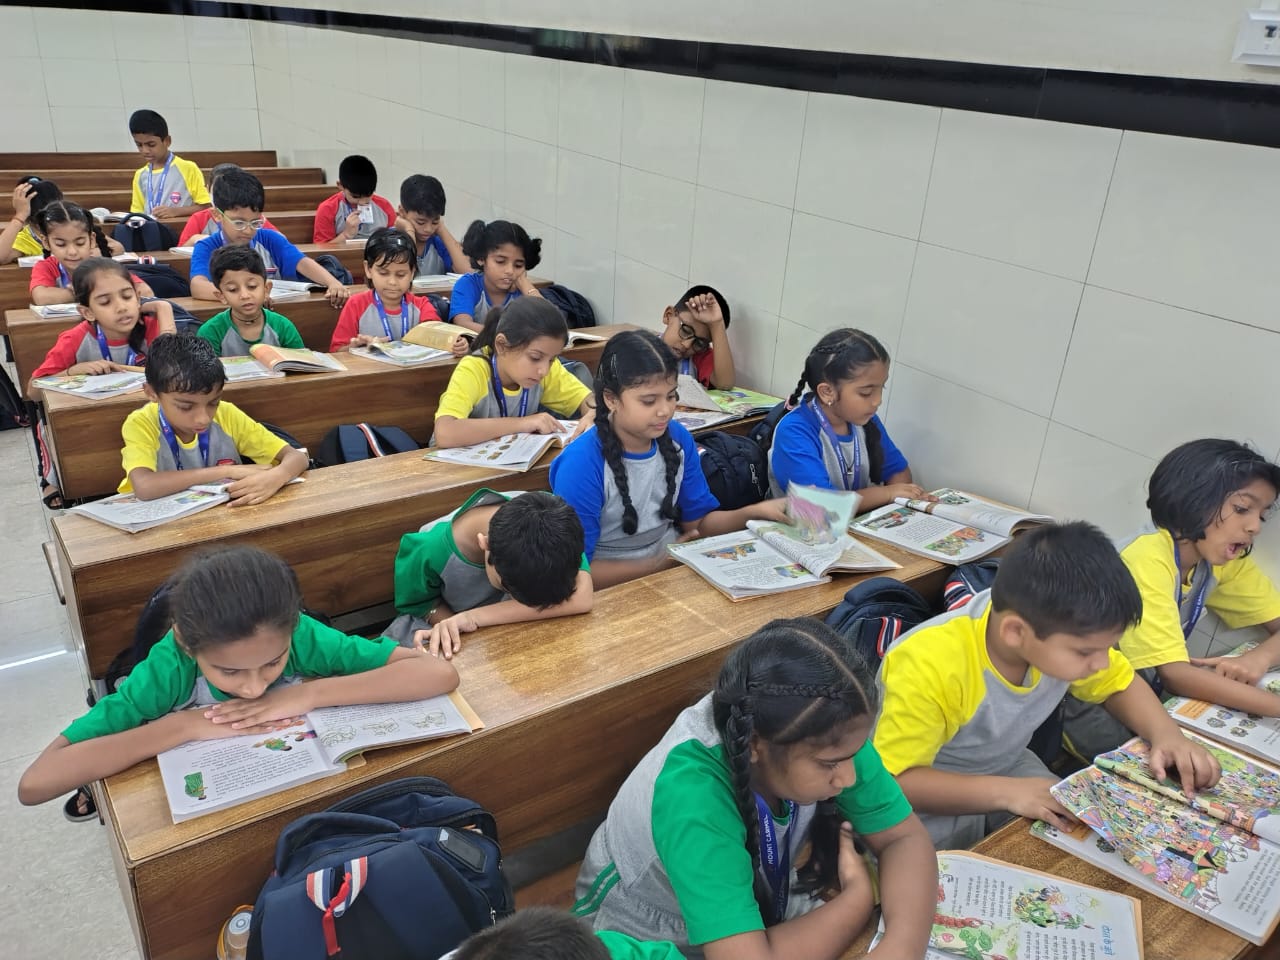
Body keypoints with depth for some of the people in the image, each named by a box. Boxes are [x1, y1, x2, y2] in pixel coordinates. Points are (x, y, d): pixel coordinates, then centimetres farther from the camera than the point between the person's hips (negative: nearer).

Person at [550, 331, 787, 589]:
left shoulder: (678, 439, -2)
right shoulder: (581, 465, -21)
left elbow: (697, 521, 6)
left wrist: (755, 512, -10)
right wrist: (657, 565, -16)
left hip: (673, 566, 6)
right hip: (614, 585, -6)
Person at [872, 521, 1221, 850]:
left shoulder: (1062, 634, -17)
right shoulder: (930, 667, -36)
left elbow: (1121, 683, 4)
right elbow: (893, 781, -29)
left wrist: (1167, 735, -15)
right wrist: (1006, 792, -36)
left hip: (1007, 768, 6)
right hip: (933, 801, -6)